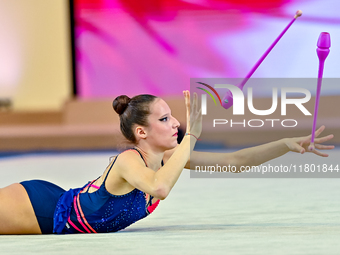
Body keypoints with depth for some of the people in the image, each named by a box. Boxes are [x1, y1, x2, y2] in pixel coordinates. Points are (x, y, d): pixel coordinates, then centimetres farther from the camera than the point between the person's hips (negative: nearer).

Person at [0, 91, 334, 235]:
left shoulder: (167, 156, -7)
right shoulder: (128, 161, -31)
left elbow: (235, 161, -5)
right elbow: (159, 188, -54)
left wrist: (288, 144, -13)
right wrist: (191, 136, -45)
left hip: (58, 216, 7)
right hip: (40, 206, -7)